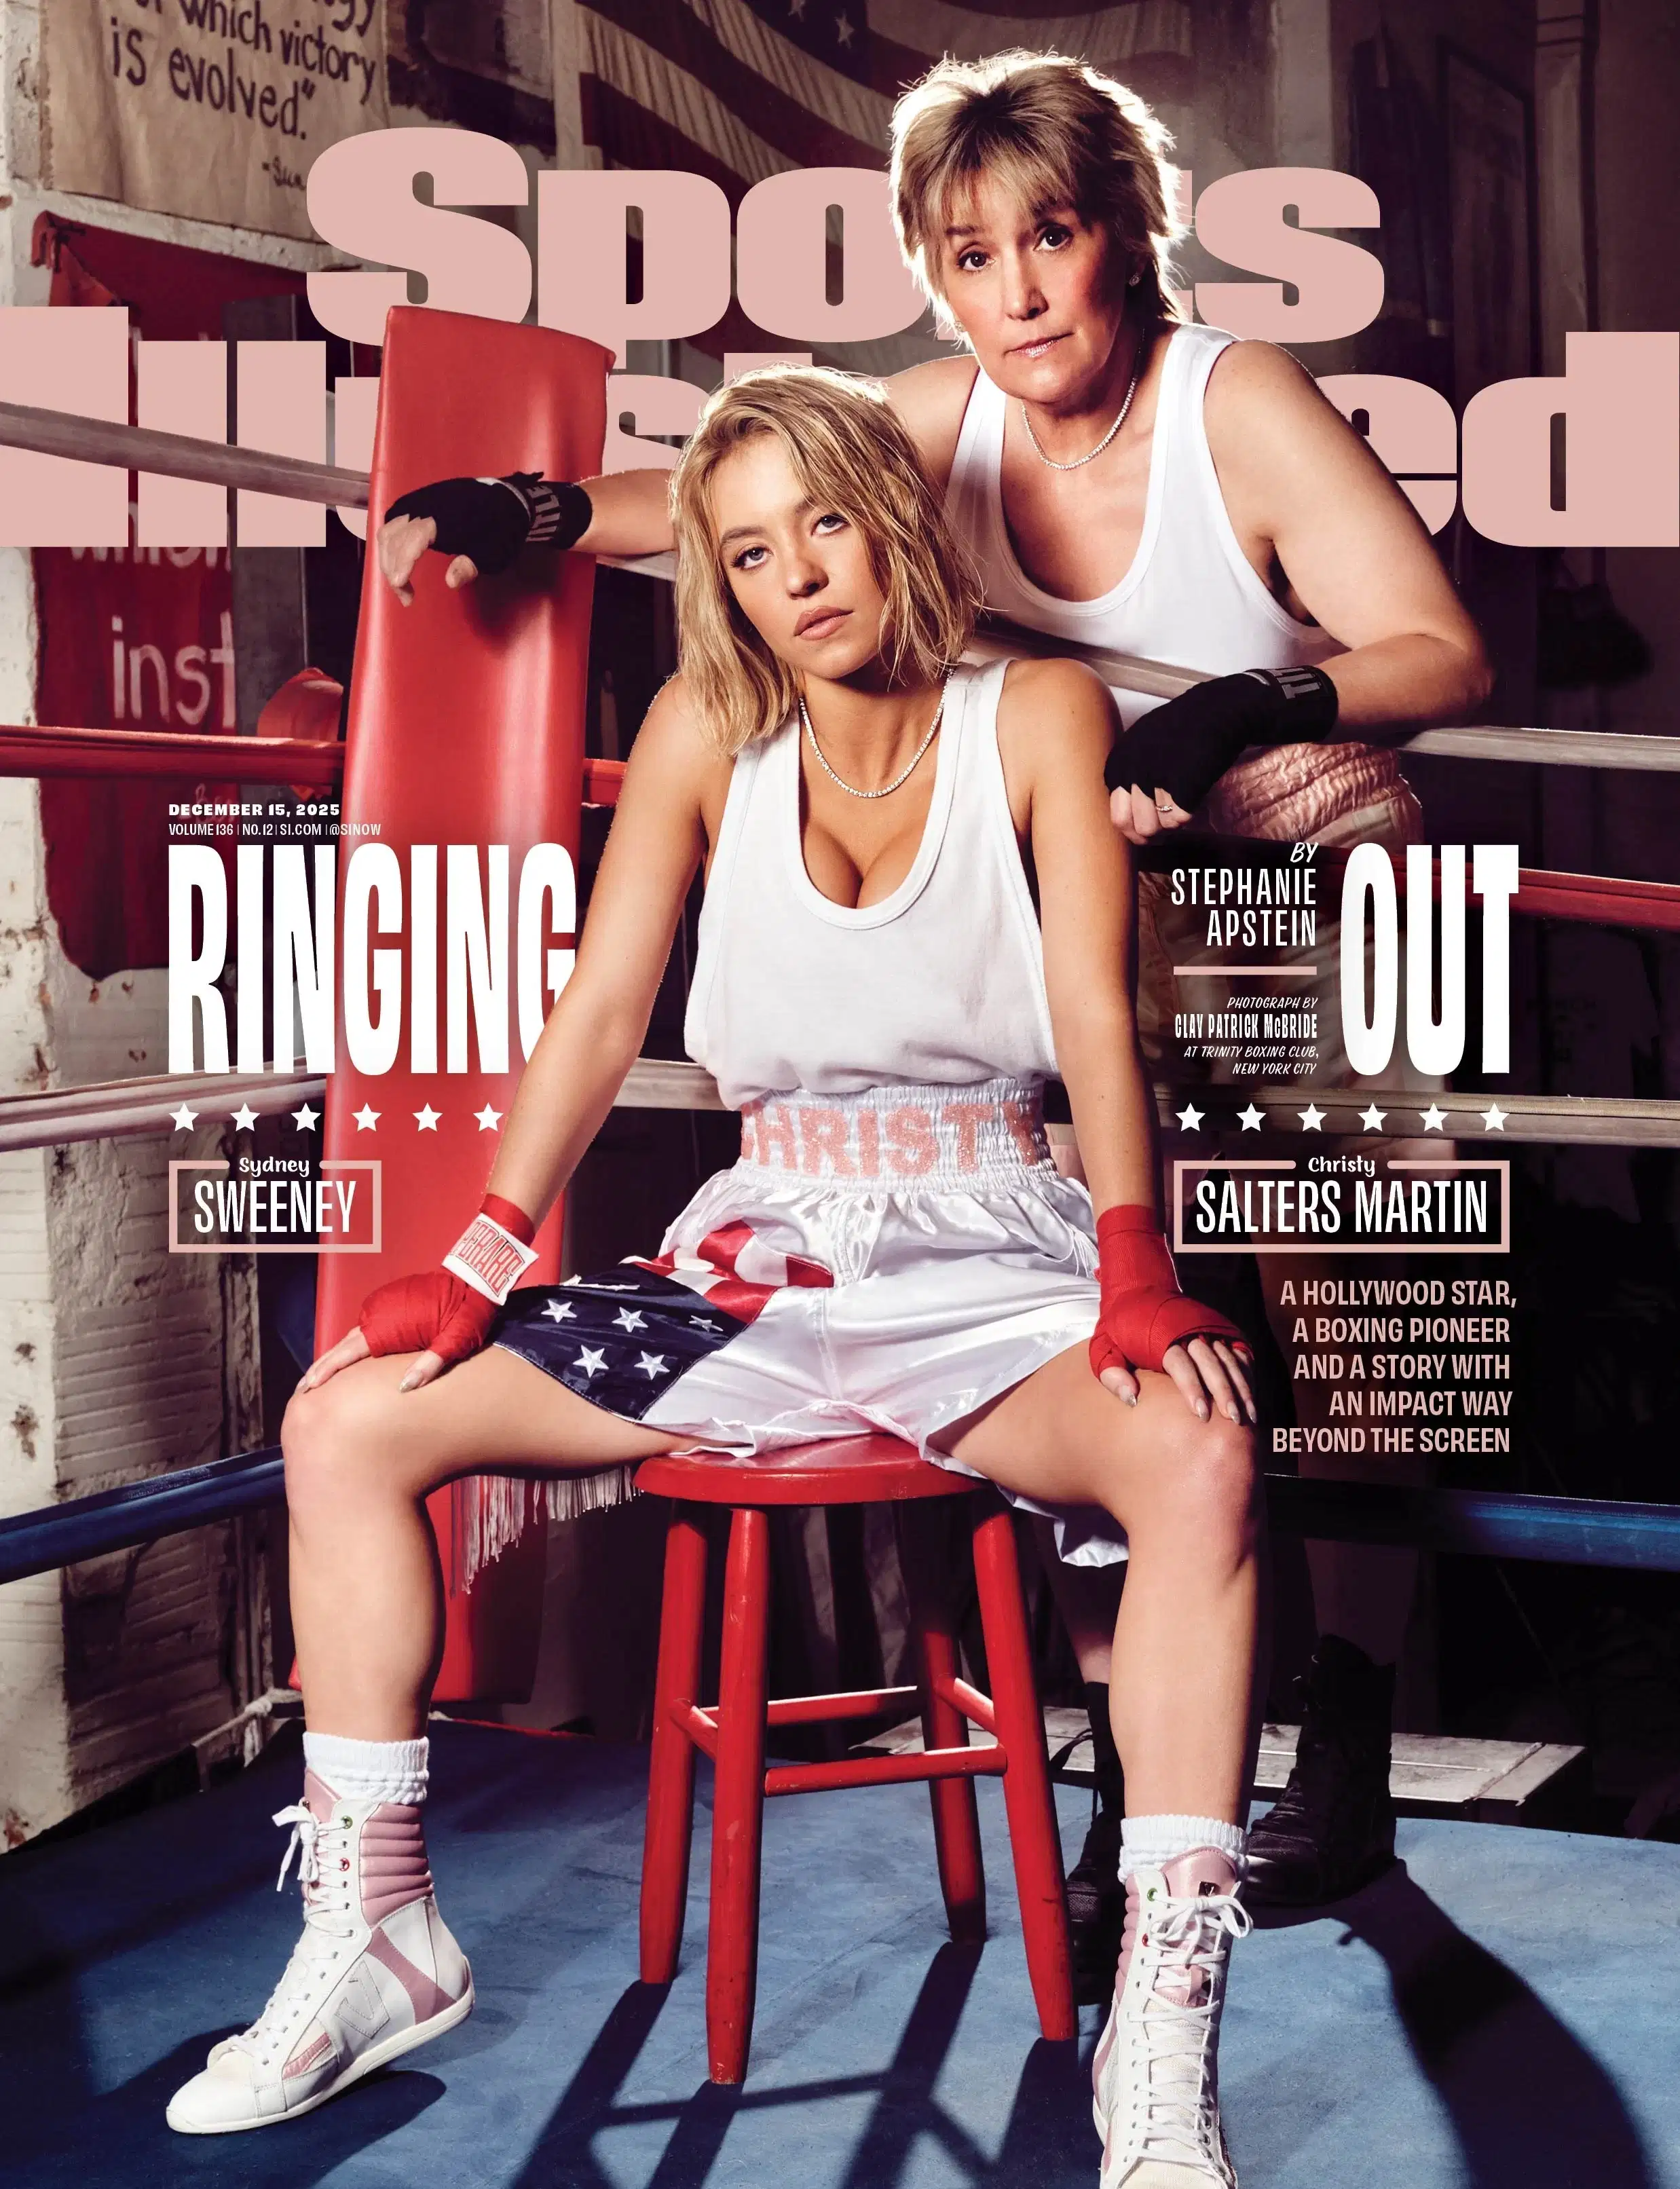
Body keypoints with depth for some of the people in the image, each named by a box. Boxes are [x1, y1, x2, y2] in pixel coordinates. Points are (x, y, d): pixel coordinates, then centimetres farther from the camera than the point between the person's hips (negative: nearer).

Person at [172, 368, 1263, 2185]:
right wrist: (478, 1264, -8)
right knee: (347, 1421, -9)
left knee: (1199, 1450, -36)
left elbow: (1095, 1013, -9)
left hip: (991, 1269, -3)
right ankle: (372, 1937, 2)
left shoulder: (1038, 716, 1)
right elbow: (600, 1014, 3)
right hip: (756, 1267, 3)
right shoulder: (708, 732, 7)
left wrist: (1135, 1265, -24)